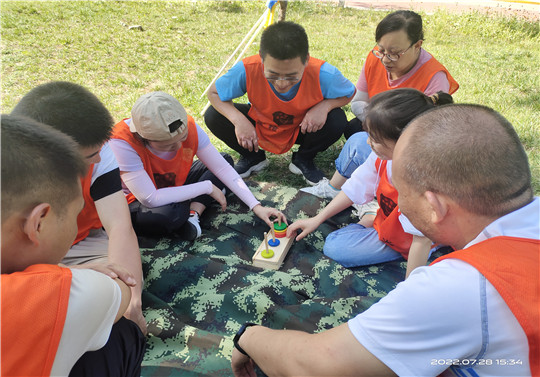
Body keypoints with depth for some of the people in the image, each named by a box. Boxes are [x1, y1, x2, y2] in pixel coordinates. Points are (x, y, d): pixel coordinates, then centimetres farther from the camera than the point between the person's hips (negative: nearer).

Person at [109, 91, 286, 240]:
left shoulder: (188, 126, -22)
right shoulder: (122, 143, -35)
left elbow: (223, 168, -17)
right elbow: (151, 200, -36)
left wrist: (256, 206, -25)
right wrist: (207, 188, -28)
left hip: (175, 185, 6)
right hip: (137, 202, -5)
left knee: (225, 160, -5)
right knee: (166, 215, -40)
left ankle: (192, 213, -20)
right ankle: (198, 206, -6)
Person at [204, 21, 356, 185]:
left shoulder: (323, 75, -32)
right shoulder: (246, 70, -33)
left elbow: (350, 93, -11)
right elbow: (213, 92, -16)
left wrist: (324, 106, -33)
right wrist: (238, 120, -35)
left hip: (302, 128, 0)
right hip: (258, 128, 1)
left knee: (337, 120, -29)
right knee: (213, 116, -21)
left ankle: (303, 160, 4)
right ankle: (253, 157, 8)